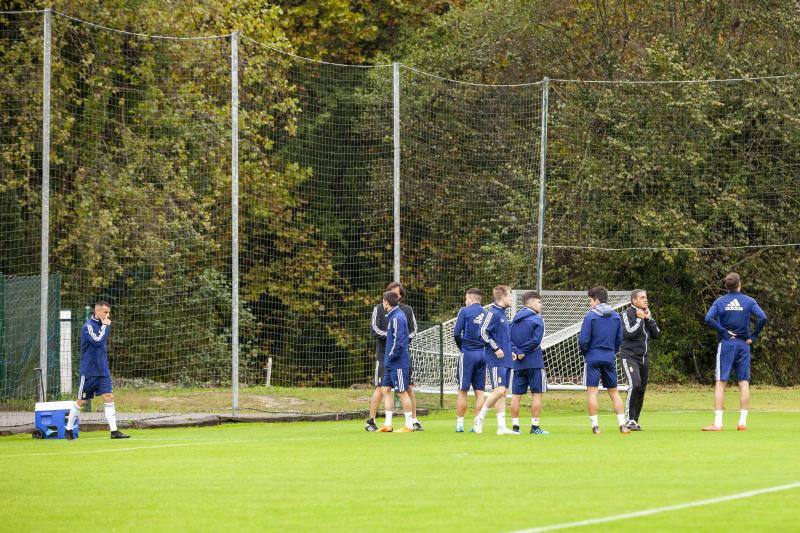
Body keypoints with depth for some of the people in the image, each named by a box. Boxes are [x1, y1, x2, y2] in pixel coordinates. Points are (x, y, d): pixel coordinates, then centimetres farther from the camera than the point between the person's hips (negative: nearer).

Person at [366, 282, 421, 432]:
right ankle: (370, 422, -1)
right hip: (384, 354, -3)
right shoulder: (379, 309, 4)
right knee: (380, 388, -7)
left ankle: (414, 421, 10)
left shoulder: (407, 310, 12)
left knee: (409, 388, 2)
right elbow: (374, 329, -5)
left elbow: (413, 331, 10)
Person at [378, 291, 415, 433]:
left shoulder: (397, 318, -16)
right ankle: (388, 424, 12)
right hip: (391, 364, 10)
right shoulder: (392, 316, 13)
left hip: (398, 362, -10)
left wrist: (391, 357, -14)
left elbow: (398, 341, -21)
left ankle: (409, 425, 2)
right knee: (385, 389, 9)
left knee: (402, 392, -3)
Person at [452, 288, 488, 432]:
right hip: (483, 354, 4)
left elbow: (456, 333, -7)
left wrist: (461, 346, 8)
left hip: (468, 354, -4)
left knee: (463, 390, 1)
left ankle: (460, 423, 1)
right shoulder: (486, 314, 8)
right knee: (479, 391, 6)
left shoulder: (465, 311, -4)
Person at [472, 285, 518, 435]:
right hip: (496, 360, -9)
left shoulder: (502, 314, 18)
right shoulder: (493, 313, -11)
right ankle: (479, 419, -3)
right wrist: (496, 348, -18)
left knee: (503, 392, 6)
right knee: (499, 390, -15)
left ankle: (502, 427, 5)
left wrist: (511, 351, 15)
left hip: (506, 360, 9)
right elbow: (483, 331, -18)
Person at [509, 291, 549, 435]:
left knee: (516, 395, 7)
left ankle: (515, 426, 6)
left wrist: (515, 352, -7)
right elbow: (535, 341, -17)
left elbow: (509, 338, 3)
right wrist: (523, 352, -7)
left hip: (518, 363, 5)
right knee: (536, 394, 1)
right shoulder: (537, 319, -7)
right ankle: (535, 427, -2)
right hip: (534, 362, -5)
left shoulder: (515, 319, 11)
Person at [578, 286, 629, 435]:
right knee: (614, 392, 11)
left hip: (593, 357, -5)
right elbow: (619, 339, 11)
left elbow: (583, 340, -11)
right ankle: (622, 425, 6)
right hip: (610, 358, 5)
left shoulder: (590, 316, -9)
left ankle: (595, 426, -6)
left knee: (592, 391, -1)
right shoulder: (616, 316, 6)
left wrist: (584, 351, 8)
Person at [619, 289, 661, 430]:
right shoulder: (626, 314, -6)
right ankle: (630, 420, -21)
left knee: (641, 390, 6)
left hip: (644, 358, 7)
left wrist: (649, 319, -1)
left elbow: (656, 334, 8)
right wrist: (639, 319, -13)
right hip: (629, 356, -7)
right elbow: (629, 333, -19)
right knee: (635, 384, -23)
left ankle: (635, 420, 14)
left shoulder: (647, 314, 15)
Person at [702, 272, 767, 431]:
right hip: (743, 345, 1)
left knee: (720, 383, -2)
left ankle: (718, 423, -9)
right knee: (744, 382, 5)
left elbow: (708, 318, -13)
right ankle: (743, 421, 1)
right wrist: (753, 336, -2)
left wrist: (724, 331, -6)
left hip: (726, 344, -1)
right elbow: (762, 318, -11)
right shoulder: (748, 301, 2)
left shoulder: (720, 301, 1)